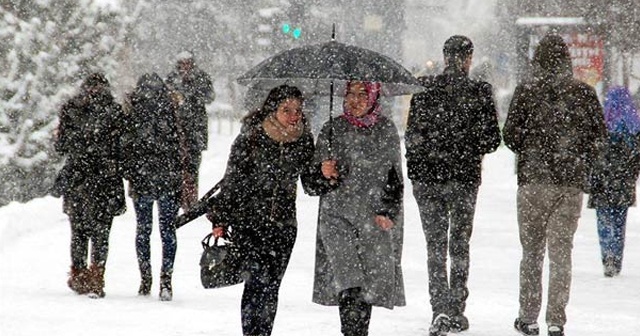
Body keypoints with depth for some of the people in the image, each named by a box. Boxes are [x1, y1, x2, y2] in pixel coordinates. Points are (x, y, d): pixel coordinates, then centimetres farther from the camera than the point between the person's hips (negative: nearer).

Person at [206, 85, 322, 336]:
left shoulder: (303, 141, 2)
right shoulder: (250, 138, -10)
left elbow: (310, 183, 8)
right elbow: (231, 180, -4)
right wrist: (220, 220, -3)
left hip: (283, 223, 4)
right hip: (249, 220, -4)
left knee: (271, 287, 6)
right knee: (256, 280, -14)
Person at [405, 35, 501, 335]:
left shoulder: (424, 90, -5)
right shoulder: (480, 93, -7)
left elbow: (412, 136, -3)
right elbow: (492, 140, -5)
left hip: (427, 177, 0)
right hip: (465, 177, 0)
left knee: (435, 243, 5)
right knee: (460, 243, 14)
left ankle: (440, 309, -10)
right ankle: (456, 311, 17)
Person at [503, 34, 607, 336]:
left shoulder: (527, 91, -4)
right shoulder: (584, 93, 2)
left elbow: (511, 133, -4)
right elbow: (599, 134, 2)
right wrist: (582, 164, 13)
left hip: (534, 178, -1)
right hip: (572, 181, 1)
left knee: (532, 250, 9)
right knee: (561, 249, 5)